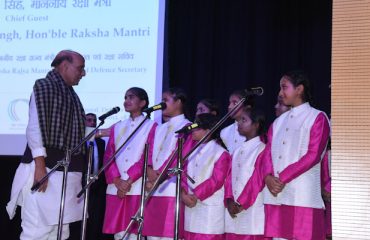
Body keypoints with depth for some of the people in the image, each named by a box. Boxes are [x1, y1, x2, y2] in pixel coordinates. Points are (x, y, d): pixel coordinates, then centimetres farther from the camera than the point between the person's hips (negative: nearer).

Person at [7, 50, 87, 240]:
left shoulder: (70, 93, 20)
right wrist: (40, 166, -21)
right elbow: (34, 128, -14)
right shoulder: (44, 86, -4)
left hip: (66, 171, 9)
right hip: (46, 168, -9)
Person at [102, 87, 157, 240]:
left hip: (138, 187, -4)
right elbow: (108, 156, 11)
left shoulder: (151, 126, 5)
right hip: (116, 188, 4)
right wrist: (117, 181, -6)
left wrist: (129, 180, -13)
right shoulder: (117, 127, 19)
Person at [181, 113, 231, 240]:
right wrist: (184, 193, -8)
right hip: (191, 207, 7)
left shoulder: (221, 153, -6)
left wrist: (196, 195, -15)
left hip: (211, 211, -7)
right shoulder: (193, 152, 16)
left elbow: (216, 181, -13)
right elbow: (184, 175, 10)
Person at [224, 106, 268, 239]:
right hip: (233, 213, 7)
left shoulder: (261, 150, -6)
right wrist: (229, 200, -3)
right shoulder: (237, 151, 17)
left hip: (252, 211, -7)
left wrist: (241, 204, -11)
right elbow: (229, 177, 13)